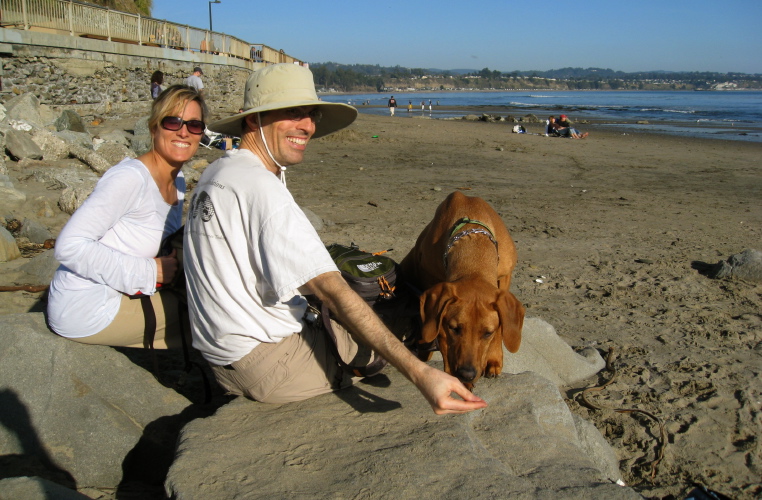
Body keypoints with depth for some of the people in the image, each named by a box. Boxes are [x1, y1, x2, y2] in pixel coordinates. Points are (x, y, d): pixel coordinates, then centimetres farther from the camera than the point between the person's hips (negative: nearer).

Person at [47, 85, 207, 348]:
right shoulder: (130, 178, -22)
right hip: (86, 312, -8)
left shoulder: (177, 181, 5)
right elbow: (69, 246, -27)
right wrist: (146, 272, -24)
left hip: (121, 295, 8)